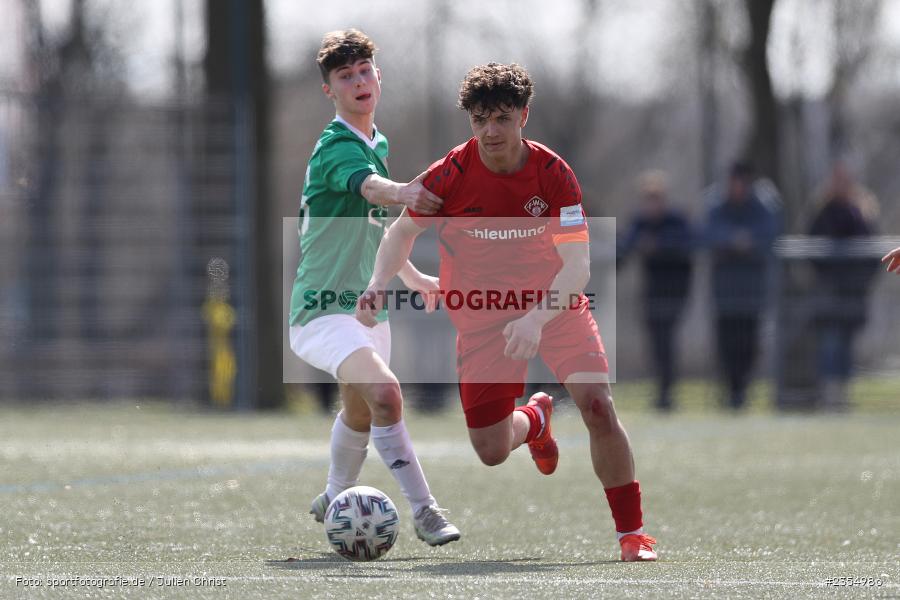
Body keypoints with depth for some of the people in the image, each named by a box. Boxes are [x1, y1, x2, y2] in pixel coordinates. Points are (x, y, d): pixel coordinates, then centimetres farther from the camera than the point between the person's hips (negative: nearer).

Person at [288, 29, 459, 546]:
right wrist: (402, 192, -64)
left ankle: (334, 500, 51)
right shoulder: (337, 148, -18)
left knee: (360, 411, 27)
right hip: (326, 307, -10)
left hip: (368, 305, 10)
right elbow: (371, 187, -42)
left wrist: (415, 278, 35)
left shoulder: (376, 144, 11)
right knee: (384, 392, -31)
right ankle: (424, 510, -28)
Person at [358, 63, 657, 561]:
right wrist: (377, 286, -18)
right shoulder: (450, 175, -17)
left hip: (555, 304, -1)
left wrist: (537, 319, -37)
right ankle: (534, 418, 42)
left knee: (598, 408, -23)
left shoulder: (553, 173, -18)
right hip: (482, 313, 1)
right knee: (491, 452, 3)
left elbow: (577, 265, -21)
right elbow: (403, 231, 0)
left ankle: (631, 531, -7)